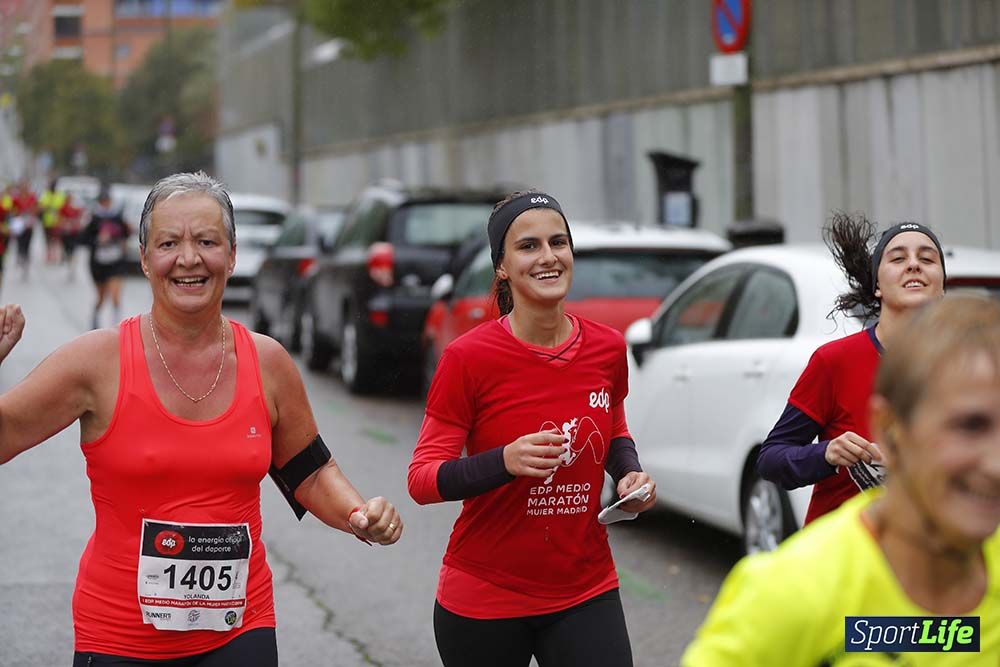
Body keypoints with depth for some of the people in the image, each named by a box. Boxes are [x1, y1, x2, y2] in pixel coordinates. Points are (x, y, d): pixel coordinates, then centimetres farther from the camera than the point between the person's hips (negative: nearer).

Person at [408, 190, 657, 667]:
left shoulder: (608, 349, -1)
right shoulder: (468, 358, -13)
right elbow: (421, 479, -12)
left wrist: (629, 473, -2)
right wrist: (505, 462, -28)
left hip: (585, 590, 3)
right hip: (484, 600, -3)